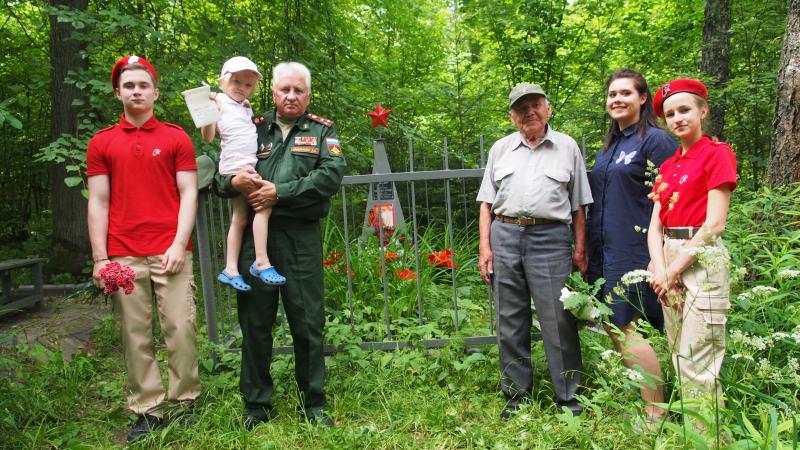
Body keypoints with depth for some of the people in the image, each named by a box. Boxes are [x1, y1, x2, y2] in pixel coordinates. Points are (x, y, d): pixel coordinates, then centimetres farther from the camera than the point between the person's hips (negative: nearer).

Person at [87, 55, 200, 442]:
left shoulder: (176, 138, 8)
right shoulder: (101, 143, 12)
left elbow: (189, 194, 3)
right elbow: (98, 202, 8)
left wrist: (179, 244, -8)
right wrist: (100, 258, 0)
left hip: (170, 251, -1)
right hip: (123, 256, 2)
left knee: (181, 328, -2)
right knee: (135, 335, 4)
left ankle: (186, 403, 12)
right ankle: (148, 410, 14)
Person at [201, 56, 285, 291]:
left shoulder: (245, 107, 21)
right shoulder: (219, 101, -1)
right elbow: (207, 137, -9)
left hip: (248, 165, 9)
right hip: (237, 165, -8)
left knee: (239, 219, 8)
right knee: (264, 203, -19)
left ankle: (231, 269, 12)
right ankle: (261, 262, -16)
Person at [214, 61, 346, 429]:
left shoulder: (322, 131, 9)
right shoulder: (252, 129, 14)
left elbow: (332, 175, -8)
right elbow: (217, 172, 12)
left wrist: (280, 192, -14)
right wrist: (233, 182, -12)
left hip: (301, 237, -1)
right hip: (254, 236, 2)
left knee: (307, 321, 4)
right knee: (255, 320, 8)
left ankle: (313, 402, 20)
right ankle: (256, 403, 23)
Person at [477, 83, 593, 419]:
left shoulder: (567, 147, 11)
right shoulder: (500, 149, 15)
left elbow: (578, 205, 10)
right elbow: (487, 202, 13)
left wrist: (580, 249, 4)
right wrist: (485, 246, 4)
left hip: (551, 239, -2)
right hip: (504, 236, 2)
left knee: (559, 322, -2)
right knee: (510, 322, 7)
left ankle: (569, 399, 13)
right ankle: (516, 396, 20)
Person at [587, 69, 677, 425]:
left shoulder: (654, 140, -7)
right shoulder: (609, 146, 17)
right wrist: (588, 246, 19)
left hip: (633, 249, -8)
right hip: (605, 249, 8)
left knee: (624, 327, -7)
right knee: (613, 327, 11)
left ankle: (656, 413, 5)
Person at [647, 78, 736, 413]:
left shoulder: (717, 154, -4)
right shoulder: (667, 166, 15)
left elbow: (714, 224, -12)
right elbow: (655, 227, 8)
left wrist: (674, 270, -11)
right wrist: (660, 270, -8)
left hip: (700, 258, -7)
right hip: (669, 262, 7)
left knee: (696, 364, -6)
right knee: (678, 358, 13)